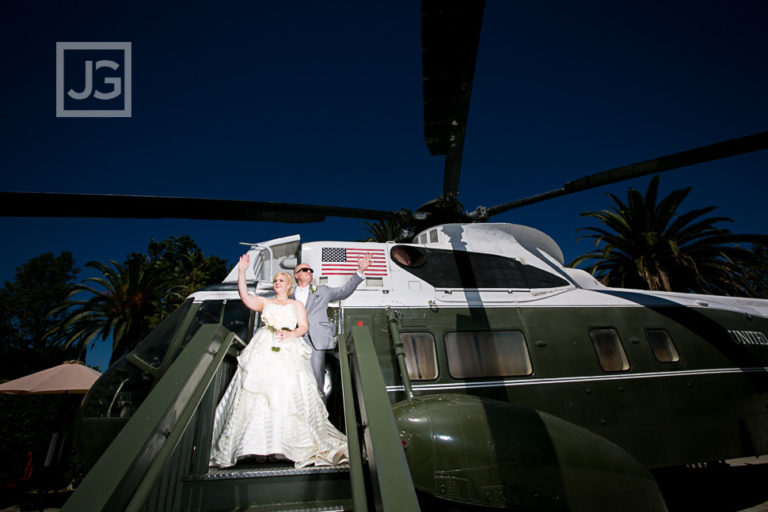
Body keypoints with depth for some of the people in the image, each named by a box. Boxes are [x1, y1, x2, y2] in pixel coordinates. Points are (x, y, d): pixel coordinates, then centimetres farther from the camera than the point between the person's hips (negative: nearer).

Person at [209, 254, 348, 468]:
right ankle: (260, 443, -6)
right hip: (264, 352, 1)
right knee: (258, 393, -10)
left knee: (290, 394, -11)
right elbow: (245, 297, 4)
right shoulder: (265, 303, 22)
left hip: (288, 352, -1)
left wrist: (290, 334, -12)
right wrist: (241, 272, -3)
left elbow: (303, 327, 9)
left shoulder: (296, 305, 20)